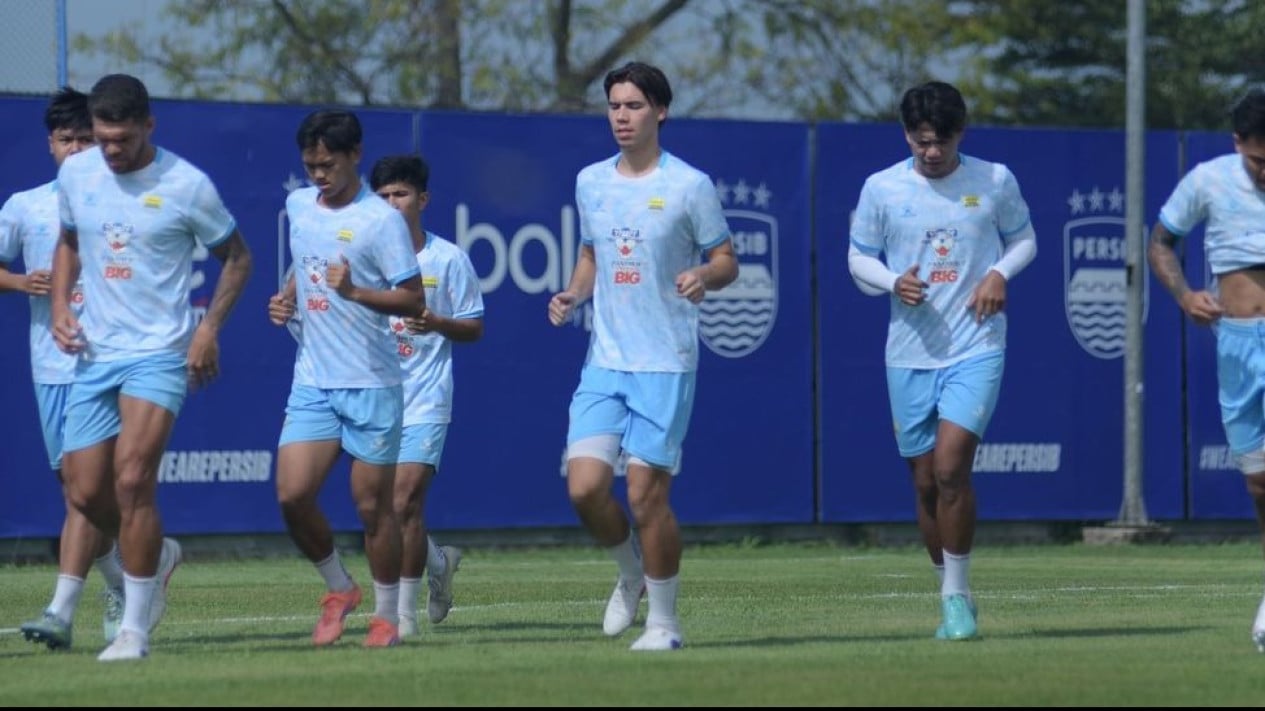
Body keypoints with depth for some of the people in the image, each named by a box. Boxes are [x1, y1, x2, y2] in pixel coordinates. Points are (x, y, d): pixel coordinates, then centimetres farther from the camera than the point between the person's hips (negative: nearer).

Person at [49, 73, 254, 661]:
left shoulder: (187, 186, -8)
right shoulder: (75, 173, 5)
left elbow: (237, 257, 4)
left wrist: (210, 327, -8)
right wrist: (60, 306, 6)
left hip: (160, 353, -5)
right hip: (95, 354, 5)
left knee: (132, 480, -17)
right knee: (85, 492, 1)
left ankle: (135, 629, -8)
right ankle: (158, 557, 33)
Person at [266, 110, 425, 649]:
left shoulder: (381, 220, -9)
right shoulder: (298, 206, 10)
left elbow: (414, 301, -11)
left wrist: (354, 292, -25)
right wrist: (286, 299, 8)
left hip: (371, 384, -5)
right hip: (312, 382, 5)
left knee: (372, 505, 1)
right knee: (292, 496, -6)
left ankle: (387, 615, 16)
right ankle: (339, 590, 16)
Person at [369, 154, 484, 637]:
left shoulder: (447, 258, 0)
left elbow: (474, 328, 3)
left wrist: (437, 323, -17)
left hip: (424, 401, -4)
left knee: (405, 502, -14)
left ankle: (405, 610, -5)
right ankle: (438, 562, 33)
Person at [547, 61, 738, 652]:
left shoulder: (689, 186, -5)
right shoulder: (590, 182, 10)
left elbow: (727, 261, 0)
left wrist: (704, 277, -22)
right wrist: (573, 294, 2)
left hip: (665, 364, -5)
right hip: (604, 361, 5)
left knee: (647, 495, -6)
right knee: (585, 487, -7)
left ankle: (663, 621, 8)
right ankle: (632, 575, 22)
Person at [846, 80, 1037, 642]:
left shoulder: (995, 181, 0)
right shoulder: (881, 188, 1)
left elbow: (1024, 239, 14)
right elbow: (858, 258, 9)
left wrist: (1000, 273, -6)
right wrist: (894, 283, -12)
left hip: (976, 348, -2)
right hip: (910, 354, 2)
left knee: (951, 468, -18)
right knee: (925, 482, 5)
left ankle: (957, 595, -7)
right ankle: (954, 596, 21)